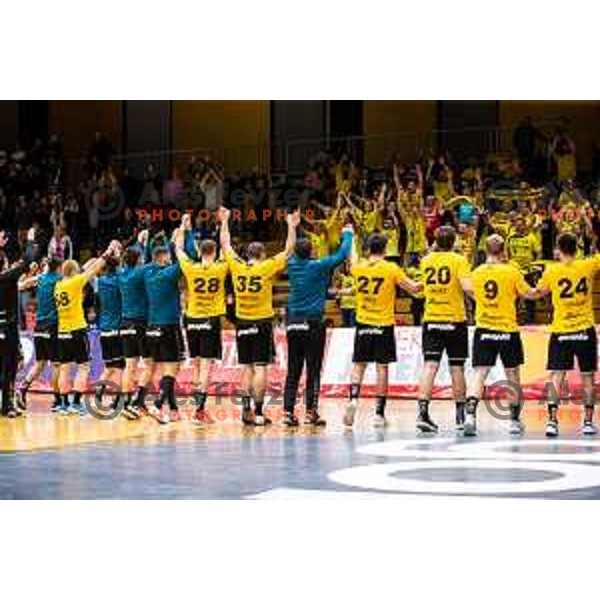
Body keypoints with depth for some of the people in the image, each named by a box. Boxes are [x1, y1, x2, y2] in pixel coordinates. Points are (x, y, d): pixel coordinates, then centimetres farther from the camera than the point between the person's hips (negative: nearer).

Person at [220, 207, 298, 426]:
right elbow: (289, 249, 1)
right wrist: (291, 227, 9)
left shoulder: (237, 267, 2)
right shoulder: (267, 268, -7)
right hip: (262, 322, -4)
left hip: (242, 323, 4)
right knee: (260, 368, -4)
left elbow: (225, 245, 17)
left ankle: (246, 408, 4)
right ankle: (258, 413, -7)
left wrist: (224, 222, 27)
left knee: (247, 368, 10)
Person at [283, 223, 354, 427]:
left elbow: (293, 252, 26)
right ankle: (311, 412, -1)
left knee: (293, 370, 5)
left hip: (293, 323, 5)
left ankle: (288, 411, 1)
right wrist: (347, 234, 15)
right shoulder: (318, 266, -9)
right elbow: (342, 254, -1)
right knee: (313, 370, -1)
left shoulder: (292, 265, 3)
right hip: (313, 323, -5)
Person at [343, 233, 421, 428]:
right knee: (382, 367, 3)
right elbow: (414, 288, -5)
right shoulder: (391, 269, -8)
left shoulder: (359, 268, 1)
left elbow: (354, 260, 26)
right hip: (384, 324, -2)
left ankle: (353, 399, -14)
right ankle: (379, 413, 3)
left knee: (359, 365, 9)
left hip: (363, 324, 2)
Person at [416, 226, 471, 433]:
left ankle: (423, 412, -16)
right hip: (455, 320, -2)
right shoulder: (458, 260, -6)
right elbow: (467, 285, -19)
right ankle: (460, 416, 16)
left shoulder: (426, 260, 6)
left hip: (431, 320, 2)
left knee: (430, 366, -3)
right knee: (456, 368, 8)